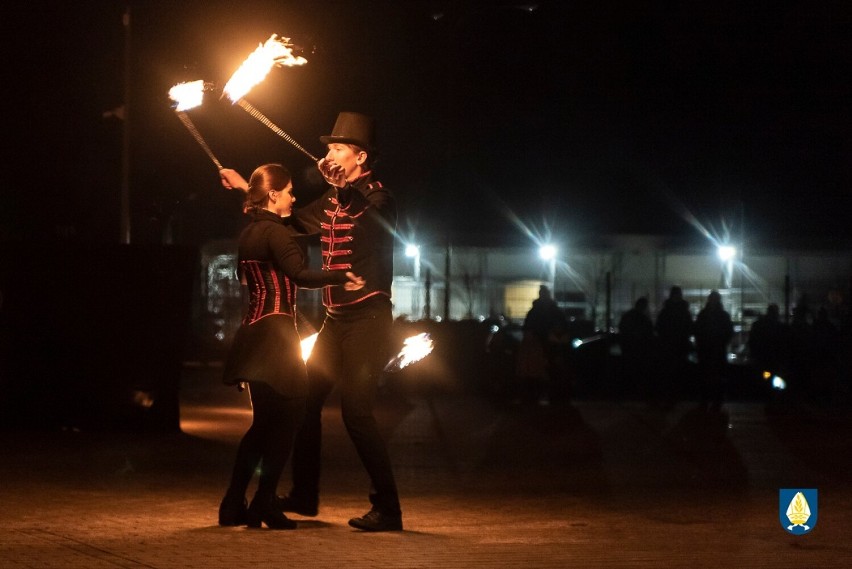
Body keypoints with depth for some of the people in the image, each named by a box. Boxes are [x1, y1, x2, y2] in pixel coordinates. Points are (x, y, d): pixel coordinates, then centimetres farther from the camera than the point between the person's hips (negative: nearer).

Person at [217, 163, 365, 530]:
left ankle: (234, 506, 13)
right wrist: (341, 278, -16)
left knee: (264, 421, 14)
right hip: (274, 331, -9)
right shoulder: (274, 231, -12)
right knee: (288, 414, -2)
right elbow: (301, 275, -22)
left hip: (255, 331, 9)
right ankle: (264, 504, -3)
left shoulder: (249, 232, 15)